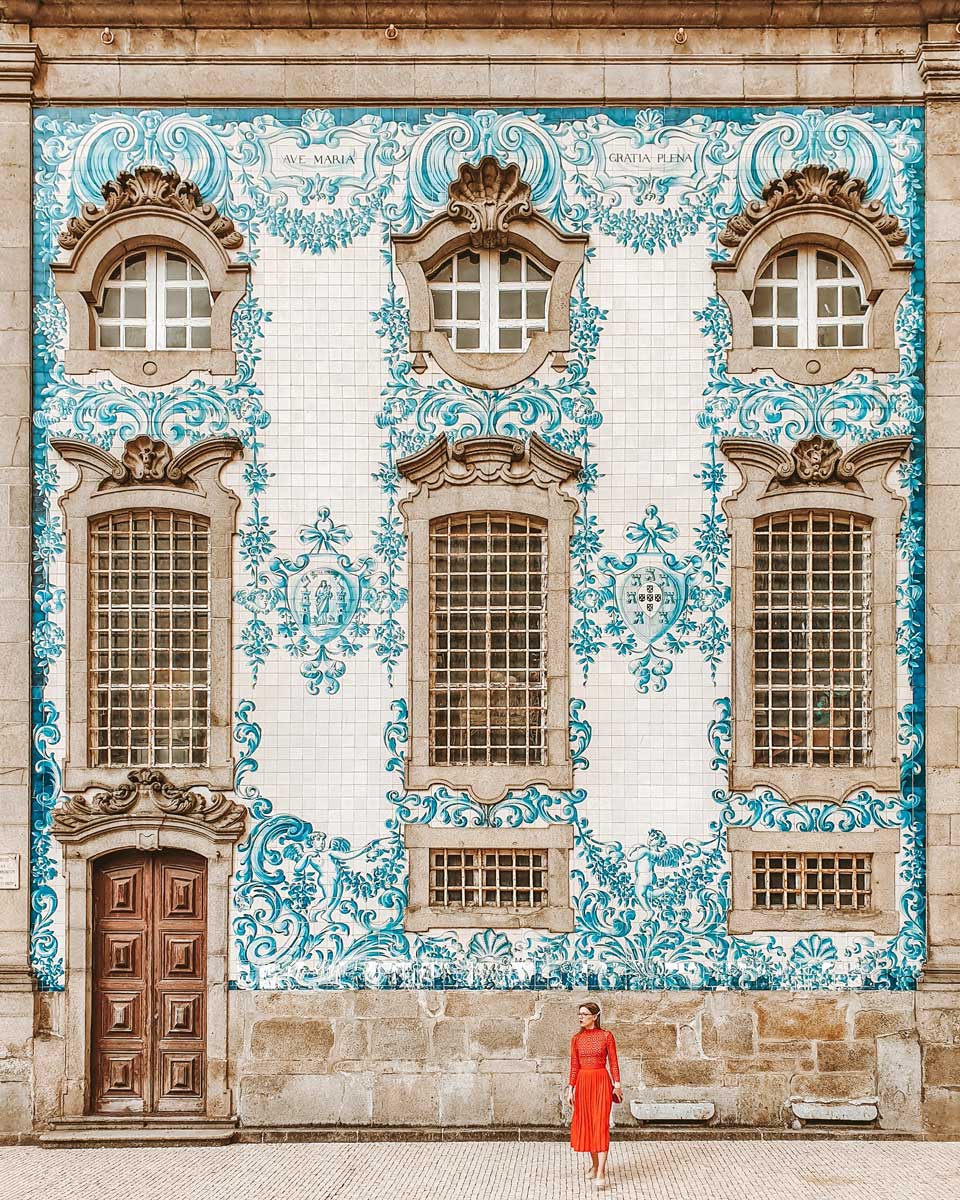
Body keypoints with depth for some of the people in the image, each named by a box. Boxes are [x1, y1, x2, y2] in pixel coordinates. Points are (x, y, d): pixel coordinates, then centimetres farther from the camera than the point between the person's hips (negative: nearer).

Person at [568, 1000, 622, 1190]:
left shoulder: (606, 1036, -3)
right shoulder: (576, 1038, 5)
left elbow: (613, 1062, -2)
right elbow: (574, 1065, 7)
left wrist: (617, 1084, -6)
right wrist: (570, 1088, 4)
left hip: (601, 1081, -4)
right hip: (583, 1082, 4)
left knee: (601, 1124, -9)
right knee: (586, 1123, 9)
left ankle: (601, 1172, -11)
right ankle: (594, 1164, 26)